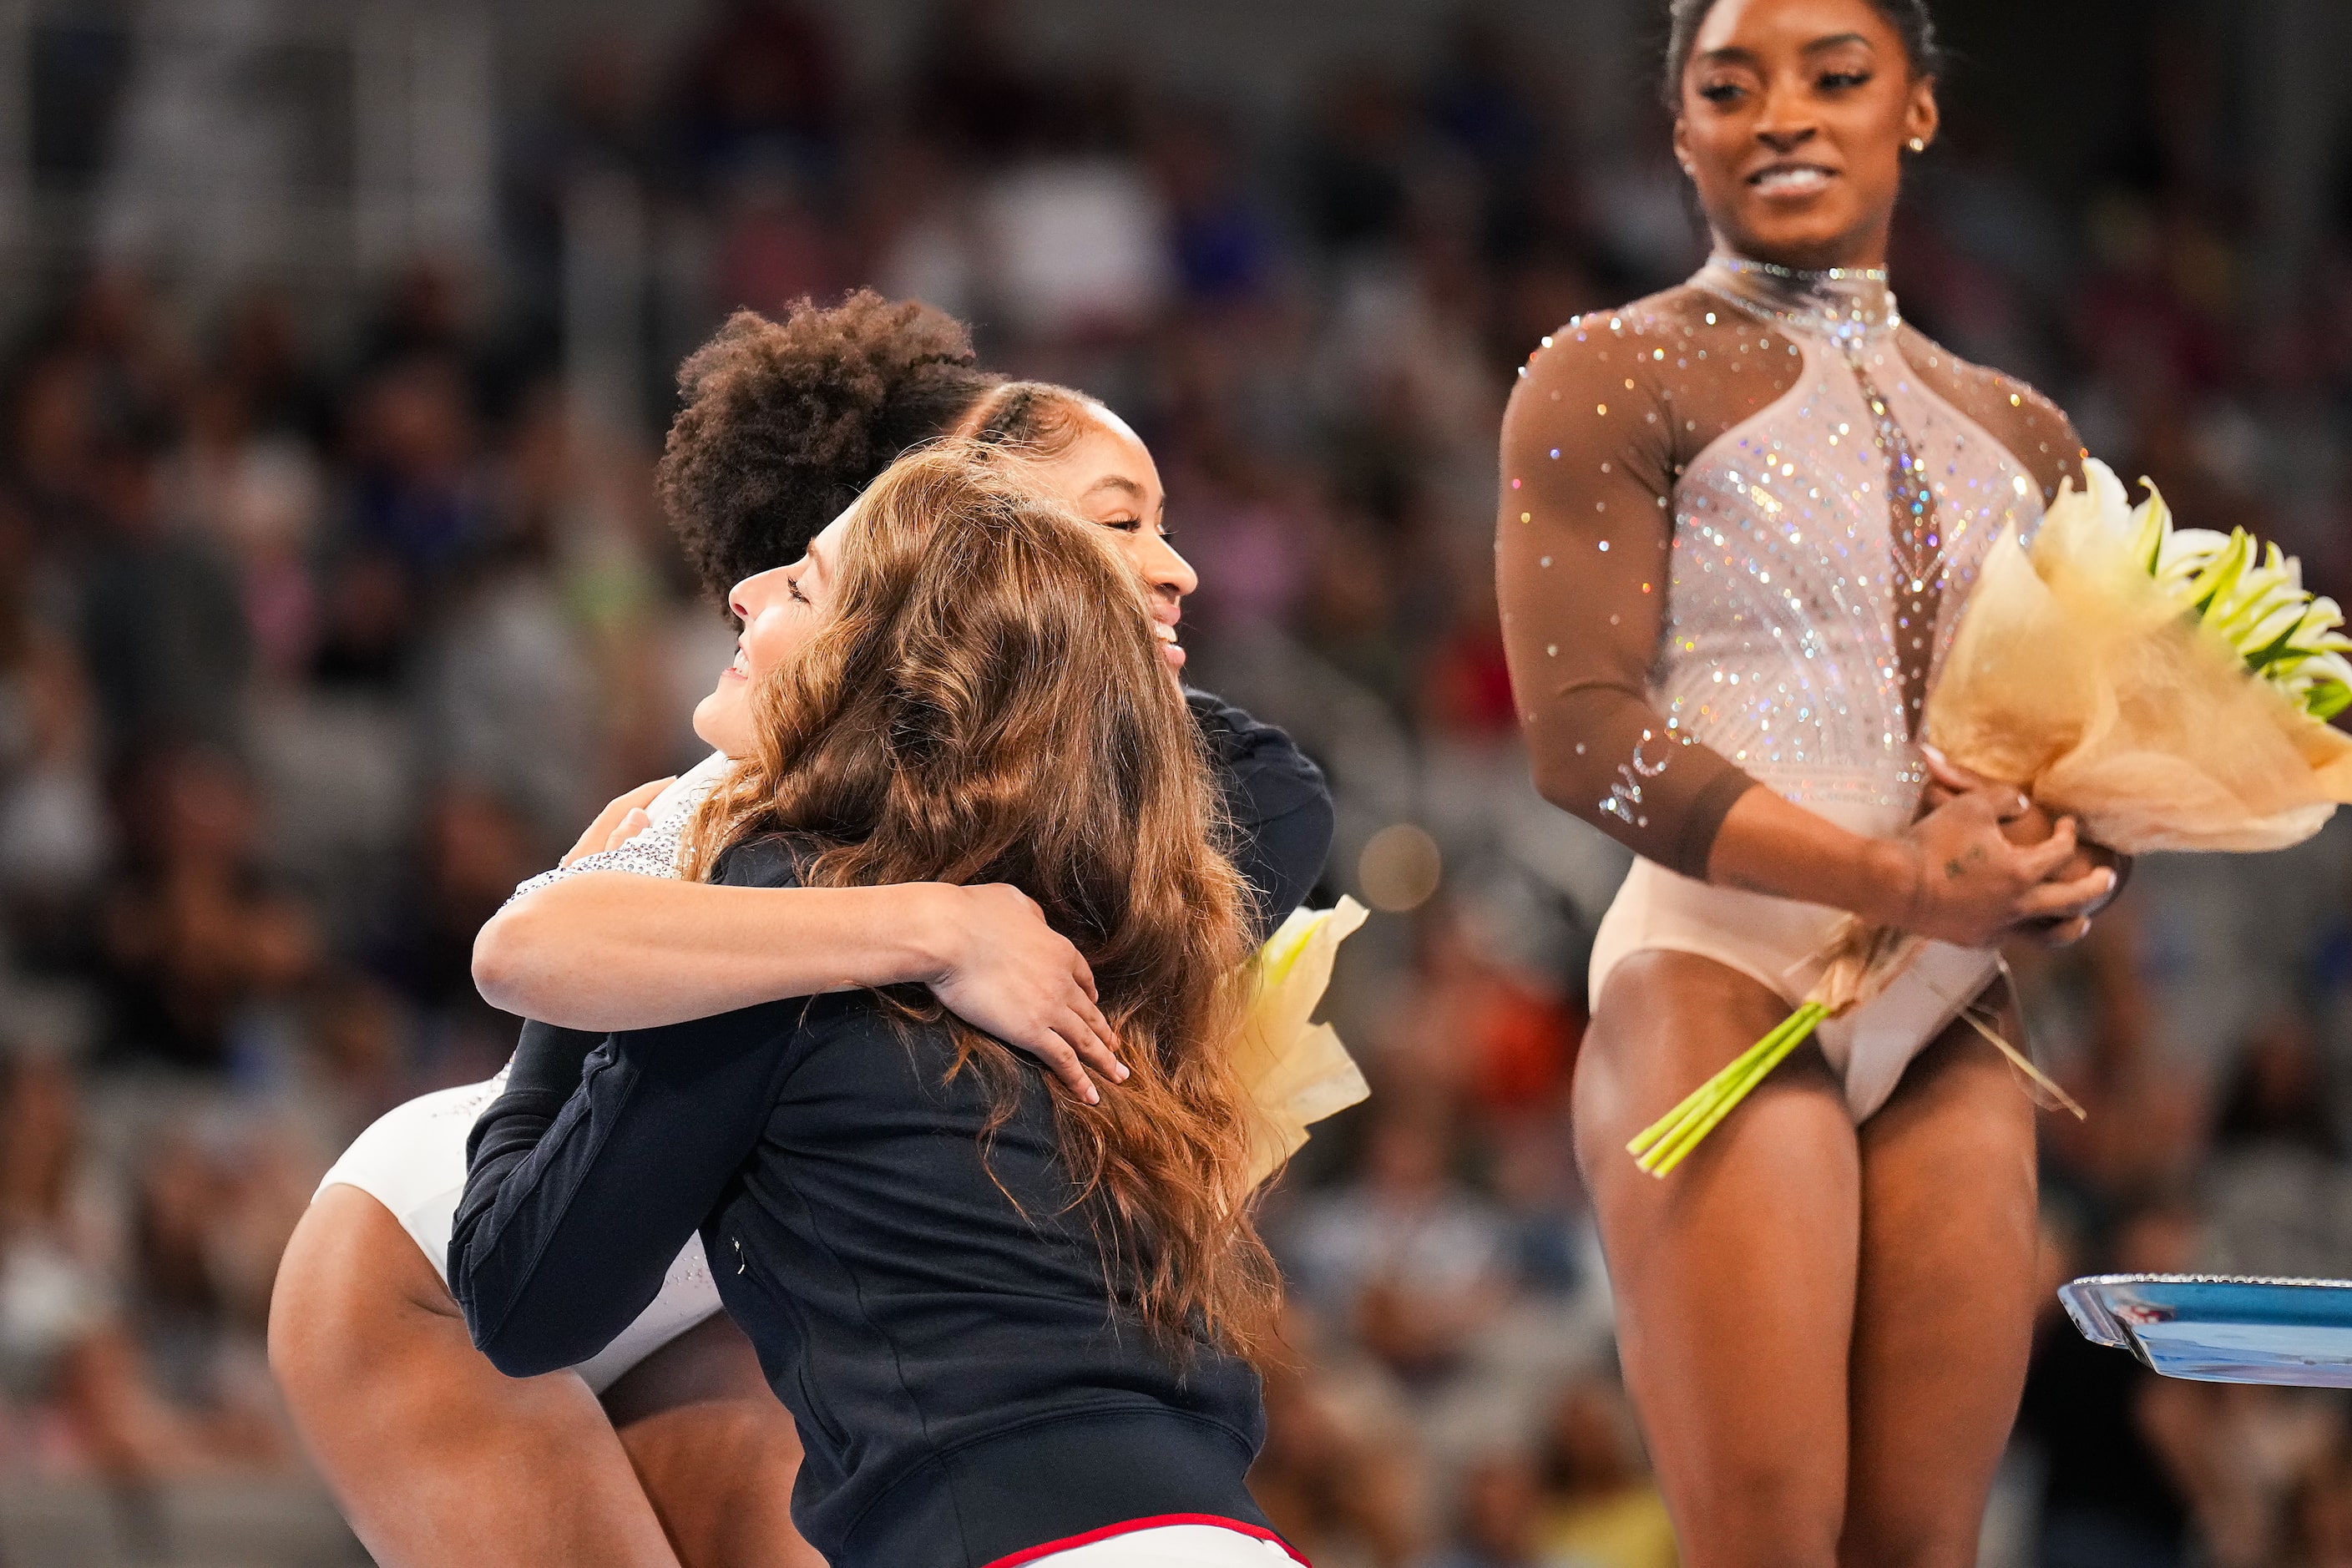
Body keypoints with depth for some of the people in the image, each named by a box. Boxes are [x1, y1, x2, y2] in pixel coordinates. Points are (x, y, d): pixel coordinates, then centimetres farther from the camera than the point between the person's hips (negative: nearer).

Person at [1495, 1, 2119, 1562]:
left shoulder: (2020, 434, 19)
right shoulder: (1613, 379, 1)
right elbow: (1582, 732, -10)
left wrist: (2052, 861, -6)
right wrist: (1894, 878, -20)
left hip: (1952, 1037, 5)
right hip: (1722, 990, -5)